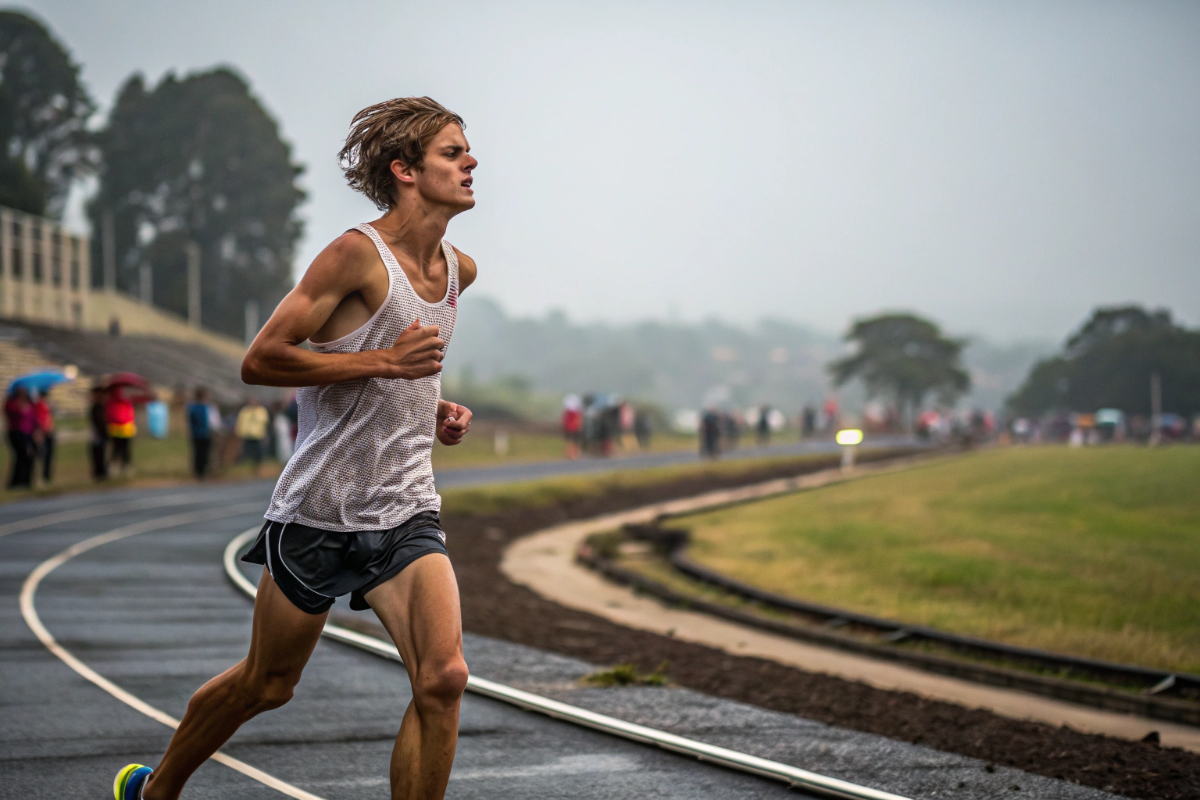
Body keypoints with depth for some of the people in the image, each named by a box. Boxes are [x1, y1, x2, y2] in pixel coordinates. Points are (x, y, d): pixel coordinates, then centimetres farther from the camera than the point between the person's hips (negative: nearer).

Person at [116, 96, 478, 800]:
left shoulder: (459, 269, 8)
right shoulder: (359, 254, -15)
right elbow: (260, 360, -19)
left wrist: (436, 411, 8)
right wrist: (385, 360, -23)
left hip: (406, 514, 5)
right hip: (318, 510, -5)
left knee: (444, 677, -17)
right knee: (266, 684, 13)